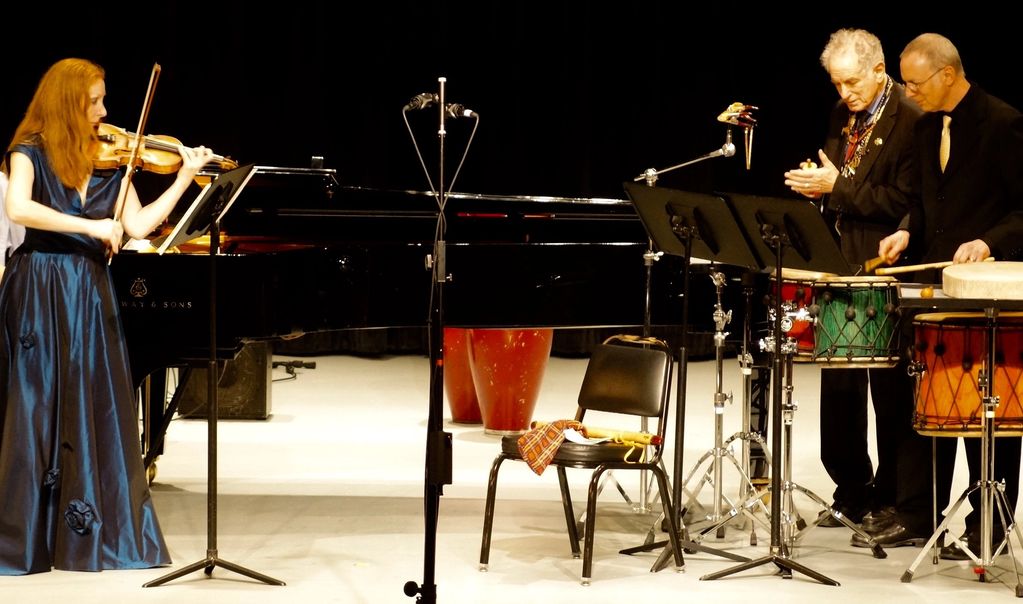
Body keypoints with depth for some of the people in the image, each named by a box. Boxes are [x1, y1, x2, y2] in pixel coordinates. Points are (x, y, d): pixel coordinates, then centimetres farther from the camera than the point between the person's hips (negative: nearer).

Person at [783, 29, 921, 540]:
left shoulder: (910, 121, -13)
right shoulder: (843, 115, 12)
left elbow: (904, 202, -20)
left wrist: (837, 186, -19)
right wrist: (817, 185, 0)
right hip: (841, 261, 8)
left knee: (890, 390, 2)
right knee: (839, 386, 11)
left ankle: (890, 497, 12)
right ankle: (850, 490, 21)